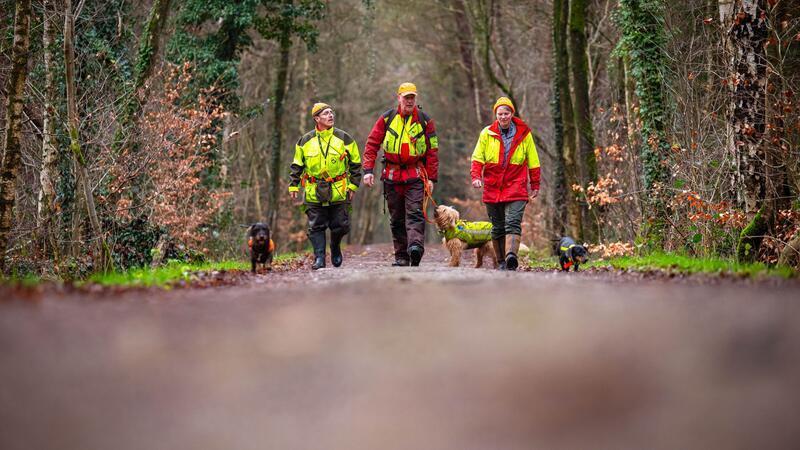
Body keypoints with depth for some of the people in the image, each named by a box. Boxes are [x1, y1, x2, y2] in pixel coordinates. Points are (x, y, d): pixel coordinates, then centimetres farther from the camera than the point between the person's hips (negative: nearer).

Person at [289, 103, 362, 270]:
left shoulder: (344, 138, 3)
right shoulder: (305, 141, 5)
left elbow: (355, 163, 8)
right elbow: (297, 166, 12)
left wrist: (353, 185, 2)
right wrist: (293, 186, 5)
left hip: (339, 192, 0)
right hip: (314, 193, 0)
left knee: (340, 226, 1)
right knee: (316, 227, -2)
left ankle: (335, 247, 29)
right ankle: (319, 258, 2)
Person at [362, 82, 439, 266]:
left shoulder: (425, 120, 3)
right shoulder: (387, 118, 5)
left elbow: (432, 151, 3)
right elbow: (372, 144, 5)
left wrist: (431, 178, -2)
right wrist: (368, 170, -6)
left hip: (415, 175, -2)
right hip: (392, 174, 2)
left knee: (415, 213, -16)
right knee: (396, 218, 6)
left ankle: (416, 246, -32)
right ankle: (401, 256, 10)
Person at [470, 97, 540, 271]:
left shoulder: (524, 134, 4)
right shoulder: (487, 133, 5)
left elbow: (533, 162, 11)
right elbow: (478, 158, 7)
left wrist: (535, 185, 12)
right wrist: (476, 176, -10)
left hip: (516, 187, -2)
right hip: (492, 188, 2)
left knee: (513, 223, -18)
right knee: (497, 227, 8)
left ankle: (511, 256, -34)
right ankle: (501, 262, 17)